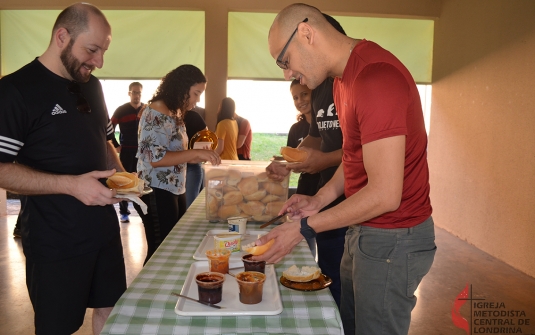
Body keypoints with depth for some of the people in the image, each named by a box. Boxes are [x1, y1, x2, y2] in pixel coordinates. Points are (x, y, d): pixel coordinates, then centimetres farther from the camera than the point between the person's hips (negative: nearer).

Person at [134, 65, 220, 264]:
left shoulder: (175, 114, 13)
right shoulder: (155, 114, -15)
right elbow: (155, 158, -23)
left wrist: (200, 156, 5)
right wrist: (195, 152, -25)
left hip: (176, 190, 10)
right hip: (157, 194, -9)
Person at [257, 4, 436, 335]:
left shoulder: (375, 78, -24)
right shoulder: (344, 78, 9)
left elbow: (384, 194, -26)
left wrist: (304, 228, -18)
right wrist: (318, 200, 2)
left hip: (392, 238, -9)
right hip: (367, 231, 9)